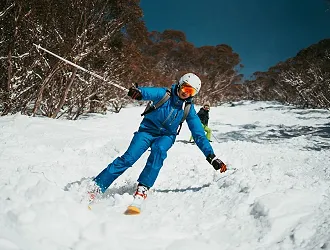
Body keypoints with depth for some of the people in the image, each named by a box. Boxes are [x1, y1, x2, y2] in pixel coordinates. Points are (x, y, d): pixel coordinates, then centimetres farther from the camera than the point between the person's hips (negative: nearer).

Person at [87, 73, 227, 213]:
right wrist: (138, 92, -60)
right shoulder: (164, 94, -13)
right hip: (147, 130, -1)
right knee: (128, 158, -20)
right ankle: (95, 188, -16)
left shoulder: (188, 109, -6)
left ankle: (142, 191, -37)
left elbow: (199, 135, -4)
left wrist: (212, 157, -10)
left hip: (166, 136, 2)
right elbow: (149, 92, -34)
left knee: (159, 149, -34)